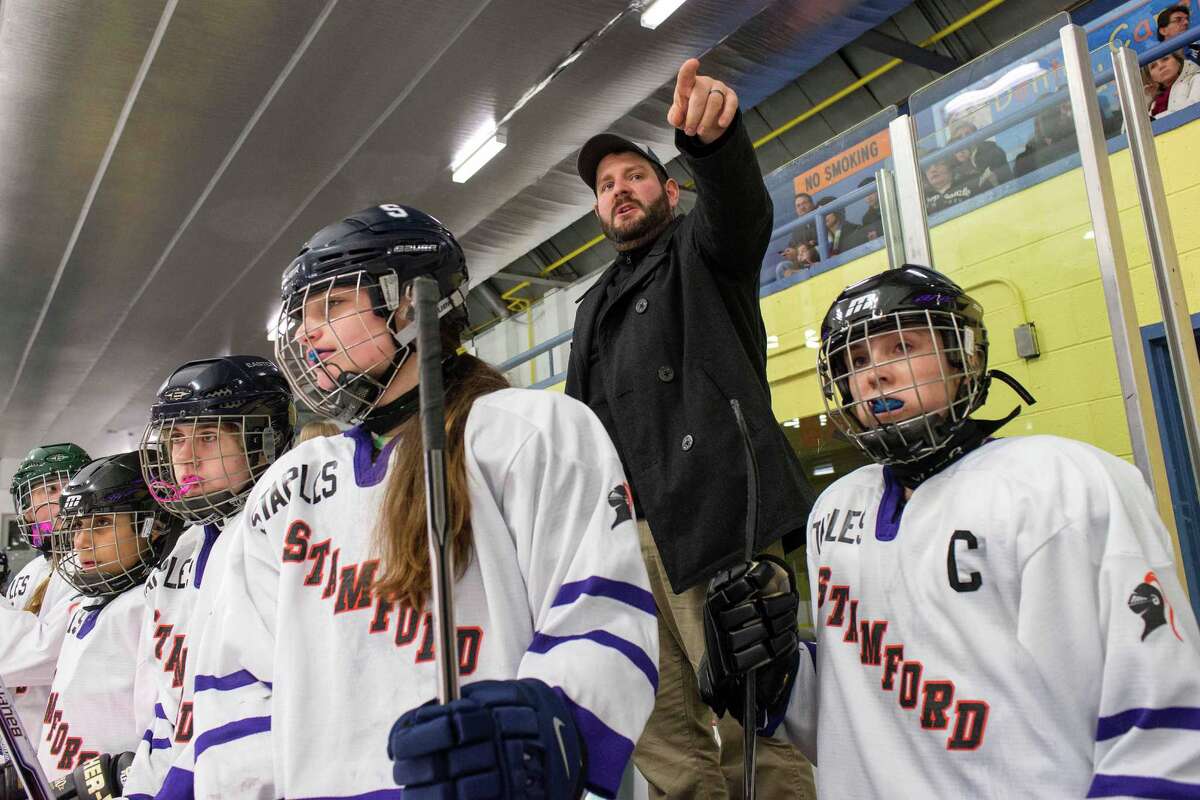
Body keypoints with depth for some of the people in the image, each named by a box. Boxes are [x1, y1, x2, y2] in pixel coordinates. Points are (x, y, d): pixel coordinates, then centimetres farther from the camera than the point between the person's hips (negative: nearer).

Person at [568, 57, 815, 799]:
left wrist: (714, 135, -35)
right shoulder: (594, 308, 29)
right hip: (622, 526, 6)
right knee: (662, 734, 6)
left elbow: (741, 206, -13)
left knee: (753, 725, -8)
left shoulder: (701, 249, 11)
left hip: (713, 509, -6)